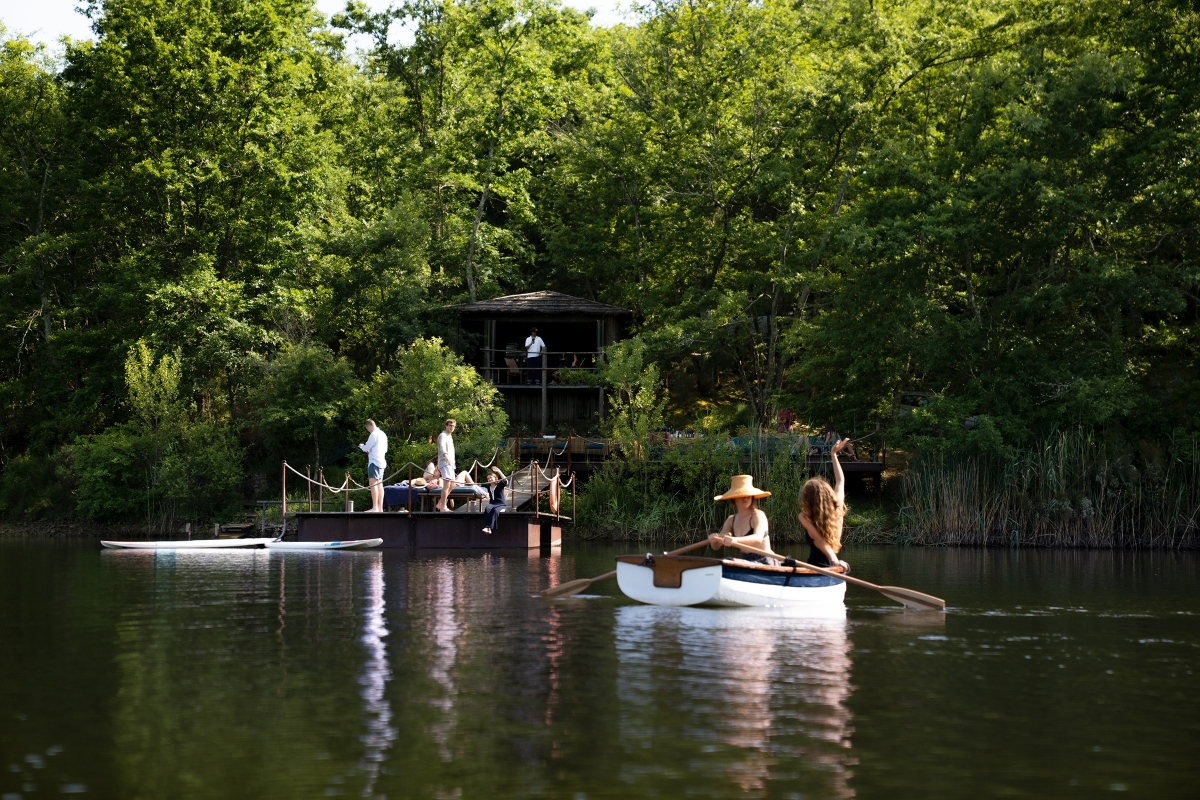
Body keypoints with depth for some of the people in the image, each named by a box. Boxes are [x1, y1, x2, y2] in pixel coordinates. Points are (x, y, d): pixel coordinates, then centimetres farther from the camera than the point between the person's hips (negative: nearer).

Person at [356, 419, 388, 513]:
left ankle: (375, 507, -23)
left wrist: (361, 446, 12)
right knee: (379, 484, 11)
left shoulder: (374, 434, -11)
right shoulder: (383, 434, 17)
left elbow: (366, 448, -10)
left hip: (374, 461, -10)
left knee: (373, 483, -15)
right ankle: (380, 508, 10)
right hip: (381, 462, 10)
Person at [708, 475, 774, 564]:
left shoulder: (758, 515, -8)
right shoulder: (731, 520, 10)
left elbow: (758, 538, -28)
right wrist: (713, 539, -18)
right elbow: (716, 546, 6)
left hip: (764, 564, -5)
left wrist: (735, 540, -45)